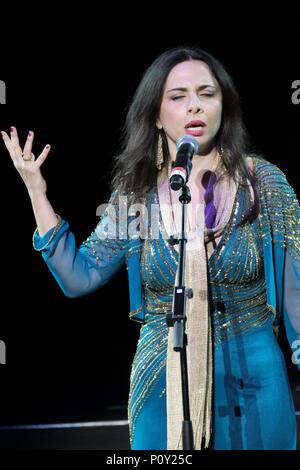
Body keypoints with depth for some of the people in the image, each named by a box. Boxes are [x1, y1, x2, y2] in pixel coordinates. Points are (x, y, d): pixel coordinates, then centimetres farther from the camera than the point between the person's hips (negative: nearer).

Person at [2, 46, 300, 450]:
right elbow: (78, 277, 1)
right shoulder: (136, 192, 1)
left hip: (253, 377, -1)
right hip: (163, 382, 2)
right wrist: (36, 193, -4)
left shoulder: (262, 180, -6)